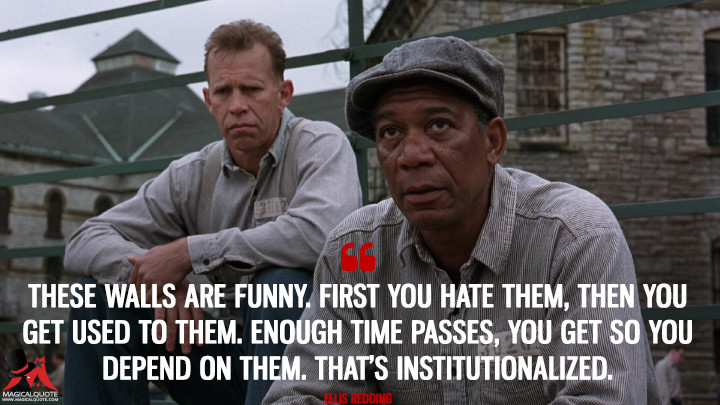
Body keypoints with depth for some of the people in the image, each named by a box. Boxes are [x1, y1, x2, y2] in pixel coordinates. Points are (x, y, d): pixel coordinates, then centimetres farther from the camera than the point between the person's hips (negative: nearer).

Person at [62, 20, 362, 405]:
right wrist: (157, 276, -20)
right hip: (239, 352, 5)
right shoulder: (192, 176, 4)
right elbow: (84, 243, 2)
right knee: (103, 292, -5)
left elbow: (318, 235, -32)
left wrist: (188, 252, -22)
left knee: (282, 281, -34)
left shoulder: (322, 146, -10)